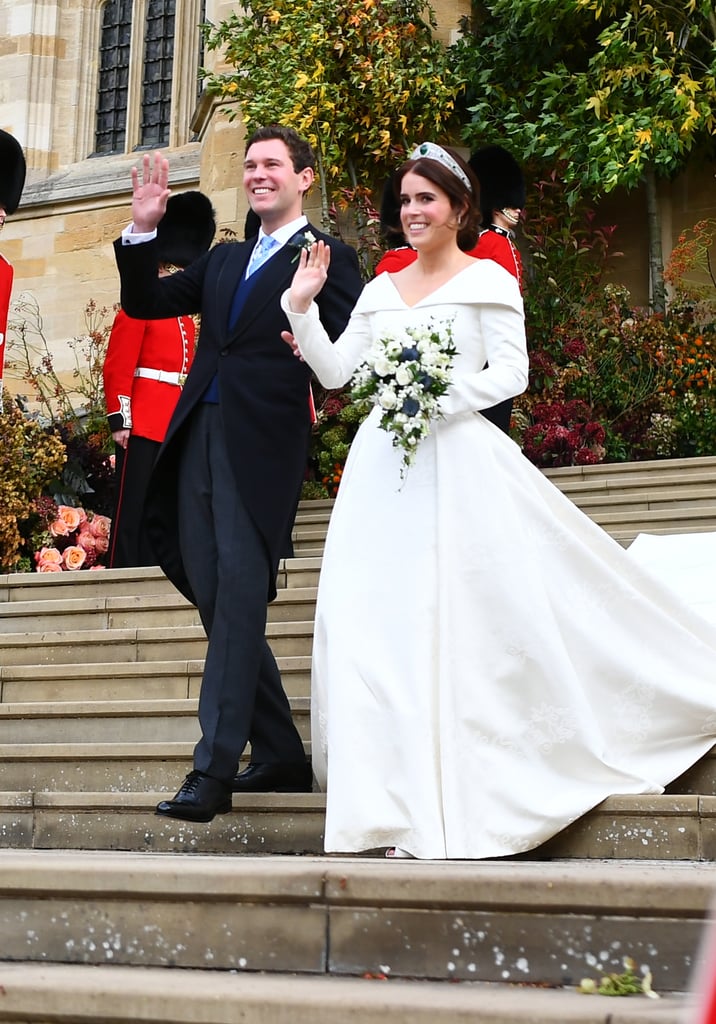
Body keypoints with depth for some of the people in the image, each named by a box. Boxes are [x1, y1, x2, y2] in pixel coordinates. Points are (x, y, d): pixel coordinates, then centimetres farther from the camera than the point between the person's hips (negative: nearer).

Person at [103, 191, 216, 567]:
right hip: (143, 424, -8)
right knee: (133, 506, -7)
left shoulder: (187, 323, 20)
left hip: (176, 428, 8)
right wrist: (120, 420, -17)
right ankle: (123, 574, -6)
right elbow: (116, 368, -10)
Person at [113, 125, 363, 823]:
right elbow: (144, 303, 20)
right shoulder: (223, 260, 23)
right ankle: (281, 757, 19)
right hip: (197, 440, 7)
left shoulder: (328, 258, 3)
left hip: (264, 444, -7)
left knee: (240, 595, -12)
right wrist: (142, 230, 9)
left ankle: (214, 770, -11)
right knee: (216, 600, 8)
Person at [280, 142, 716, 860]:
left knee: (456, 617, -7)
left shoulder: (487, 281, 2)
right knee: (377, 617, -3)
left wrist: (443, 395, -18)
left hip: (457, 463, -5)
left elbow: (511, 371, -6)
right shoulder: (381, 289, 17)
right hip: (384, 469, 5)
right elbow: (335, 372, 14)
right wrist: (302, 308, 3)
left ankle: (457, 806, 1)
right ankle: (405, 803, 5)